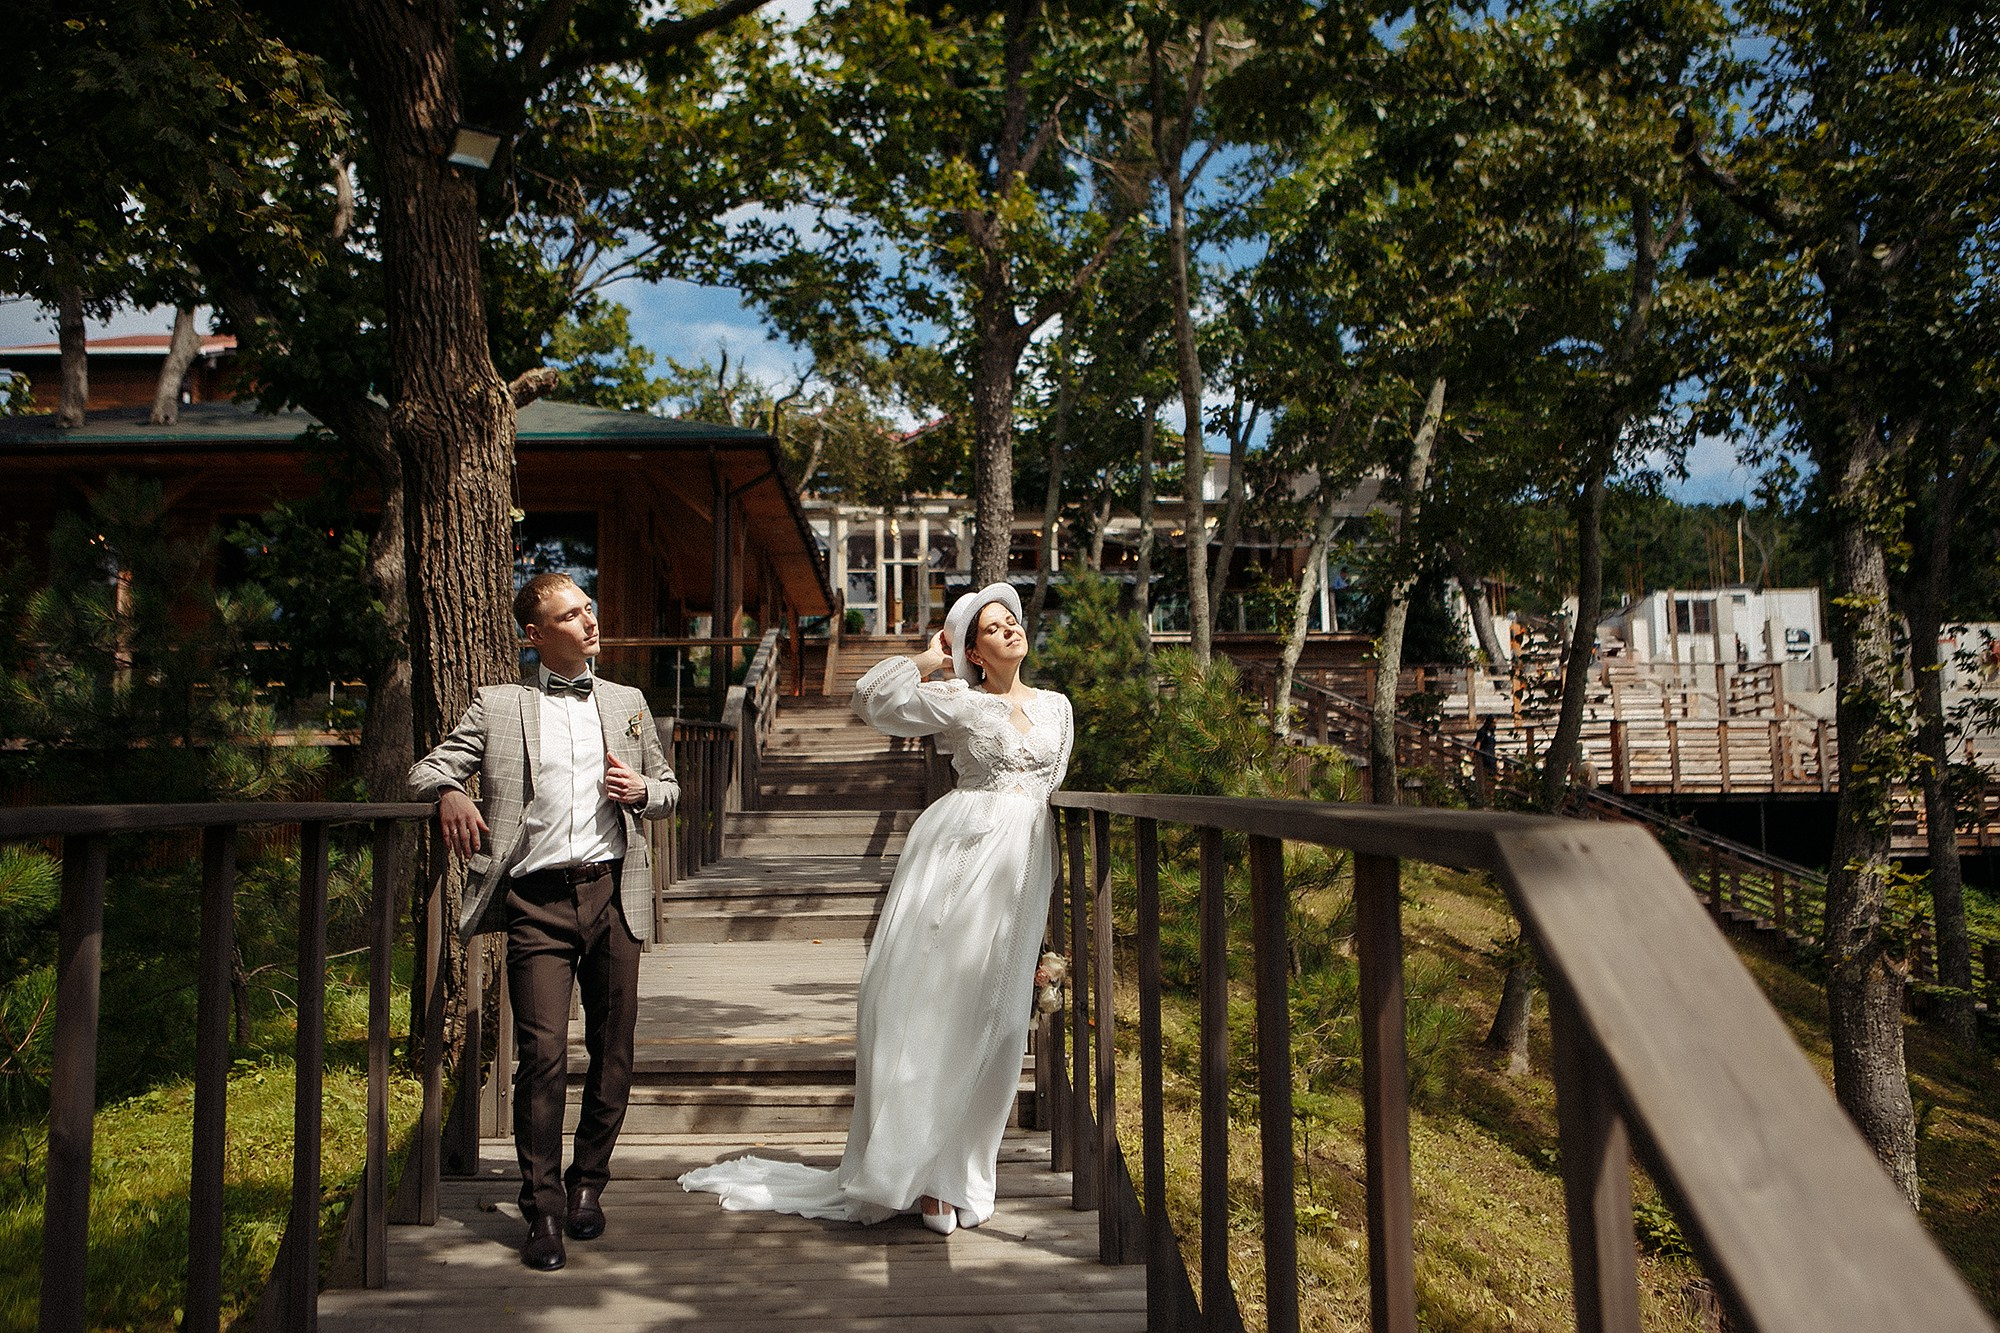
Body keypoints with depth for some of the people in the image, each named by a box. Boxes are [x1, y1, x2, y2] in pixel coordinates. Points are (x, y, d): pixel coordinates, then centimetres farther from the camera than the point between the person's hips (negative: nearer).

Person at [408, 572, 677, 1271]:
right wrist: (451, 794, -17)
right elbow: (427, 768, 6)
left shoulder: (627, 702, 17)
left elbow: (667, 786, 23)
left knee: (613, 1054, 6)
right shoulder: (498, 706, 9)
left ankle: (588, 1185, 25)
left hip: (613, 894, 3)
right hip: (538, 902, -2)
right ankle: (544, 1212, 2)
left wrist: (641, 790, 0)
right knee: (543, 1055, -9)